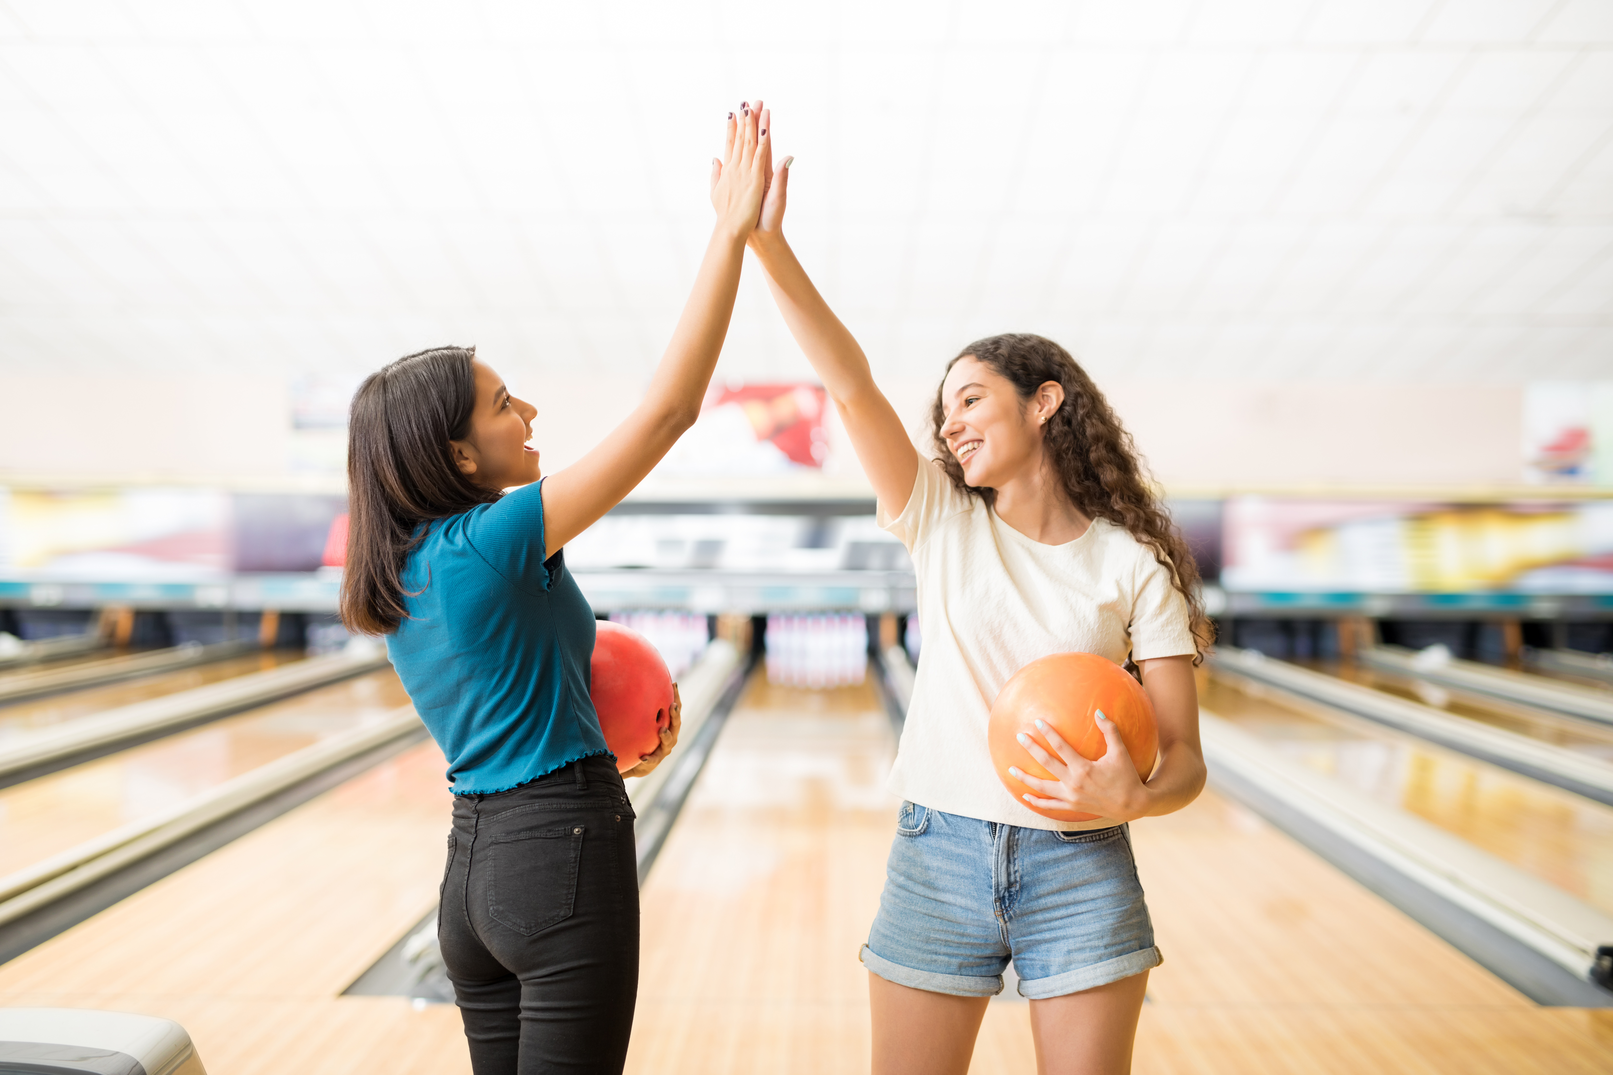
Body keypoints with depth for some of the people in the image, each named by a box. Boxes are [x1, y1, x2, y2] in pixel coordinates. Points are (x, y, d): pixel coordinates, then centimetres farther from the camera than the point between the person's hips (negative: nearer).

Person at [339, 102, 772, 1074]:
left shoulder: (398, 574, 6)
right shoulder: (492, 544, -19)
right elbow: (667, 410, -22)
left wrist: (607, 755, 13)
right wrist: (733, 234, -18)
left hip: (475, 865, 8)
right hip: (562, 857, -8)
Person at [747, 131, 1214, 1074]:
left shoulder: (1135, 564, -3)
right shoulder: (942, 525, 2)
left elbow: (1185, 759, -4)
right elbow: (853, 388, -12)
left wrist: (1134, 797, -26)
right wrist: (767, 245, -21)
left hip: (1080, 869, -1)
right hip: (939, 855, 2)